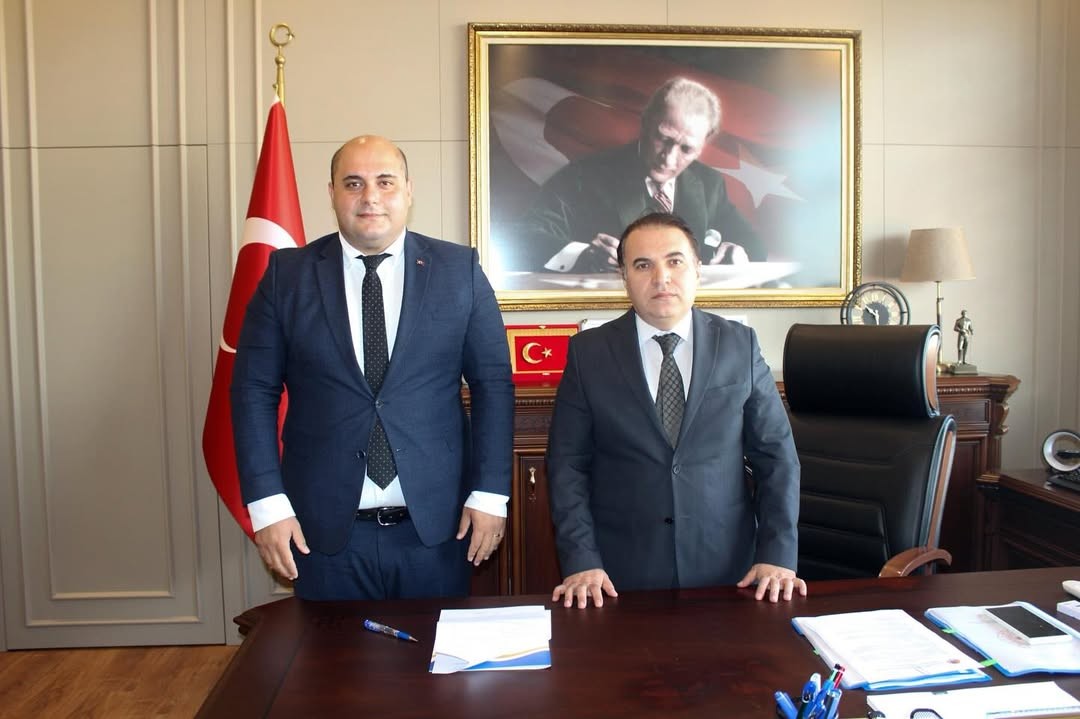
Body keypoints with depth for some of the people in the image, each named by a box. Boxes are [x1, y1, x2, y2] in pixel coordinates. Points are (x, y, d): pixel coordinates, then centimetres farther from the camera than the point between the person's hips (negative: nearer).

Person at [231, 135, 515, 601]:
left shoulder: (459, 270, 0)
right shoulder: (287, 274, 1)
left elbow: (493, 383, 0)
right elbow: (255, 389, 1)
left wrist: (489, 493, -4)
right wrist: (267, 505, -5)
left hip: (435, 525, 0)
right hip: (325, 528, 0)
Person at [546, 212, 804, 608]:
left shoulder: (740, 345, 0)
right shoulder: (588, 352, -3)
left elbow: (776, 455, 2)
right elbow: (567, 463, -3)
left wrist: (778, 554, -5)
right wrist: (581, 561, -10)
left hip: (726, 567, 1)